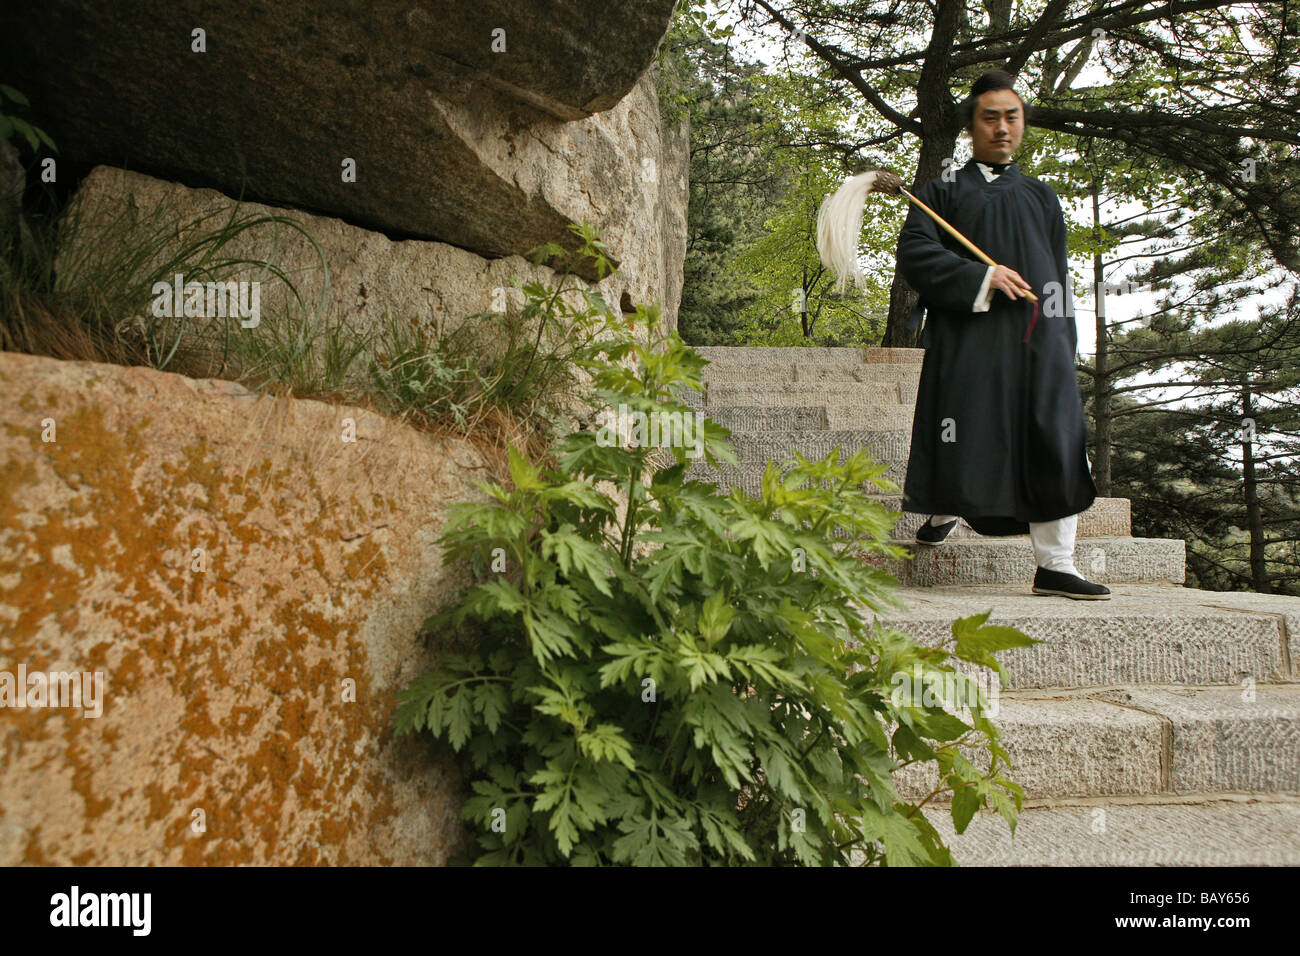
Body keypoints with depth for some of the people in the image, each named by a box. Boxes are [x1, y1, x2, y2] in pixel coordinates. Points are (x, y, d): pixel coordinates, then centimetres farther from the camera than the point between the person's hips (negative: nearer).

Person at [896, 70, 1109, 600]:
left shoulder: (1041, 196, 22)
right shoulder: (942, 190, 11)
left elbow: (1059, 276, 20)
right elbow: (914, 252, -6)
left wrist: (1064, 346, 10)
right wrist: (981, 277, -16)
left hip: (1037, 337, 3)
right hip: (966, 337, -3)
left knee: (1054, 445, -6)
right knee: (966, 438, -3)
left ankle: (1054, 566, -3)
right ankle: (945, 509, 28)